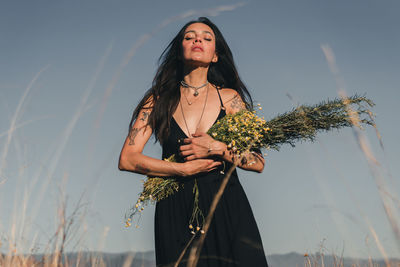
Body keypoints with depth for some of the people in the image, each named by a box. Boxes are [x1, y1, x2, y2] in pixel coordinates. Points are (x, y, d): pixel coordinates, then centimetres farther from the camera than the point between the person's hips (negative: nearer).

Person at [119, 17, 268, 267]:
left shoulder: (230, 98, 3)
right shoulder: (159, 100, 3)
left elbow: (258, 162, 1)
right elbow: (127, 159, -4)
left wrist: (217, 148, -16)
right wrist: (184, 169, -11)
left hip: (227, 209, 0)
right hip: (176, 213, 0)